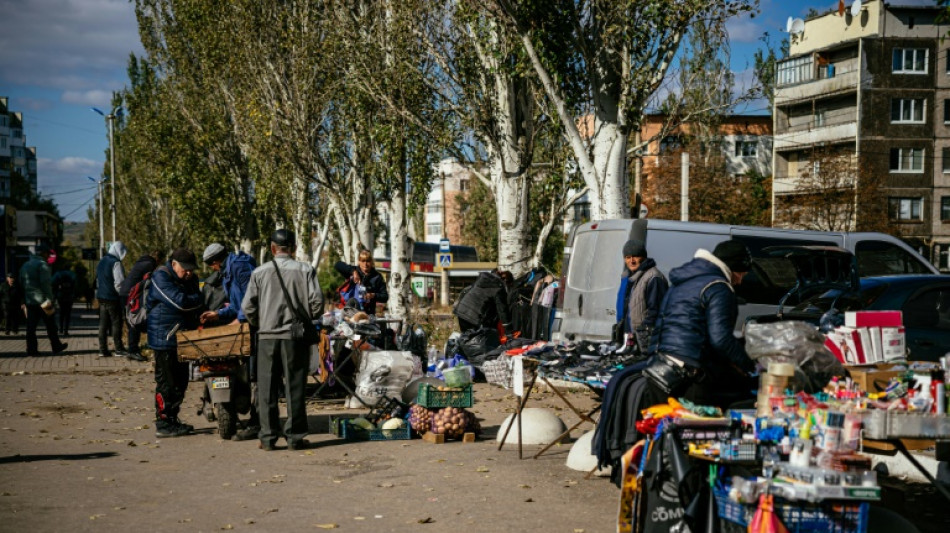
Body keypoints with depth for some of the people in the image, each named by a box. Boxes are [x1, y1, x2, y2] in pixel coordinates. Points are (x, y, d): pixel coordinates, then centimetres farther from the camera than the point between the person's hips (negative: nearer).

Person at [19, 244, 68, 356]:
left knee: (31, 326, 5)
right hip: (42, 300, -7)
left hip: (29, 301, 7)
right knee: (50, 325, 4)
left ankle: (31, 349, 2)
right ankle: (56, 347, 10)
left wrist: (24, 300, 20)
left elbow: (21, 284, 18)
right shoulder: (42, 264, -10)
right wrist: (49, 299, -18)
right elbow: (45, 284, -18)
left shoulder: (25, 266, 15)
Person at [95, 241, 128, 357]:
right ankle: (119, 349, 1)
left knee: (103, 324, 9)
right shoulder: (116, 263, -14)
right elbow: (119, 283, -18)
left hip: (101, 297, 8)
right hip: (113, 298, -8)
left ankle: (103, 349, 9)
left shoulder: (102, 261, 14)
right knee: (117, 323, -1)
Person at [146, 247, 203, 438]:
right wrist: (200, 300, -8)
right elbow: (180, 301, -24)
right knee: (167, 382, -7)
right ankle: (163, 424, -2)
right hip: (165, 338, -9)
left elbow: (196, 305, 12)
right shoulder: (161, 277, -13)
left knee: (181, 381, 13)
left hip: (183, 339, 9)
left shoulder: (190, 279, 15)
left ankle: (172, 420, 23)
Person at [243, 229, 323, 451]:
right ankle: (295, 437, 7)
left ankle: (268, 438, 9)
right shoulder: (304, 270, -4)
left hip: (267, 335, 1)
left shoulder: (259, 272, 0)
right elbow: (317, 302, -8)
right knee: (294, 387, 5)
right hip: (296, 336, -1)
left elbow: (247, 306, -1)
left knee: (267, 388, 7)